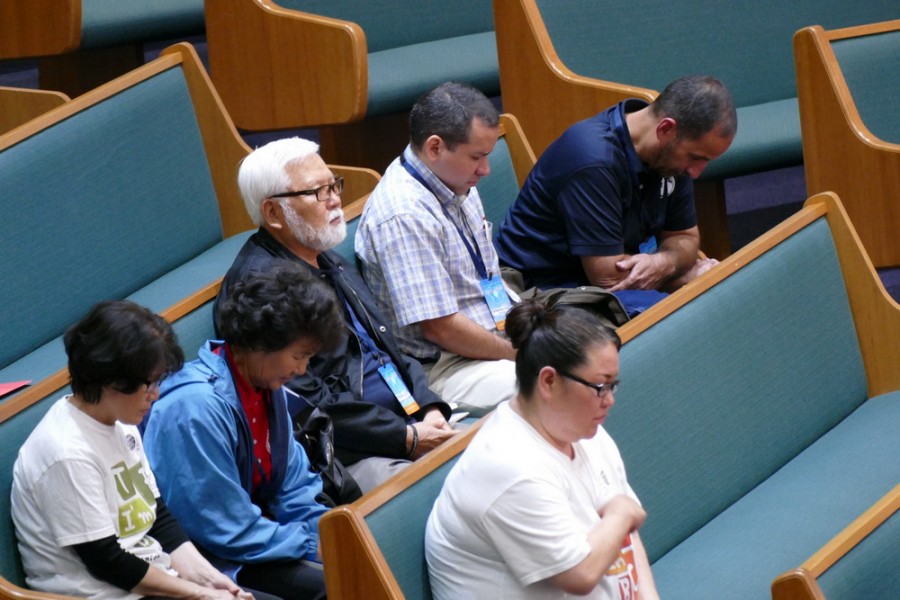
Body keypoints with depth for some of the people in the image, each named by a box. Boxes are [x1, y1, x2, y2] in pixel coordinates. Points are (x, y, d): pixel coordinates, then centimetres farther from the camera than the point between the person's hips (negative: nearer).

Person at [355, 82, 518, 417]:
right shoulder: (404, 217, -21)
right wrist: (518, 353, -11)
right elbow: (439, 327, -21)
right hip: (438, 369, -10)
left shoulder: (458, 185, 10)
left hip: (493, 344, 10)